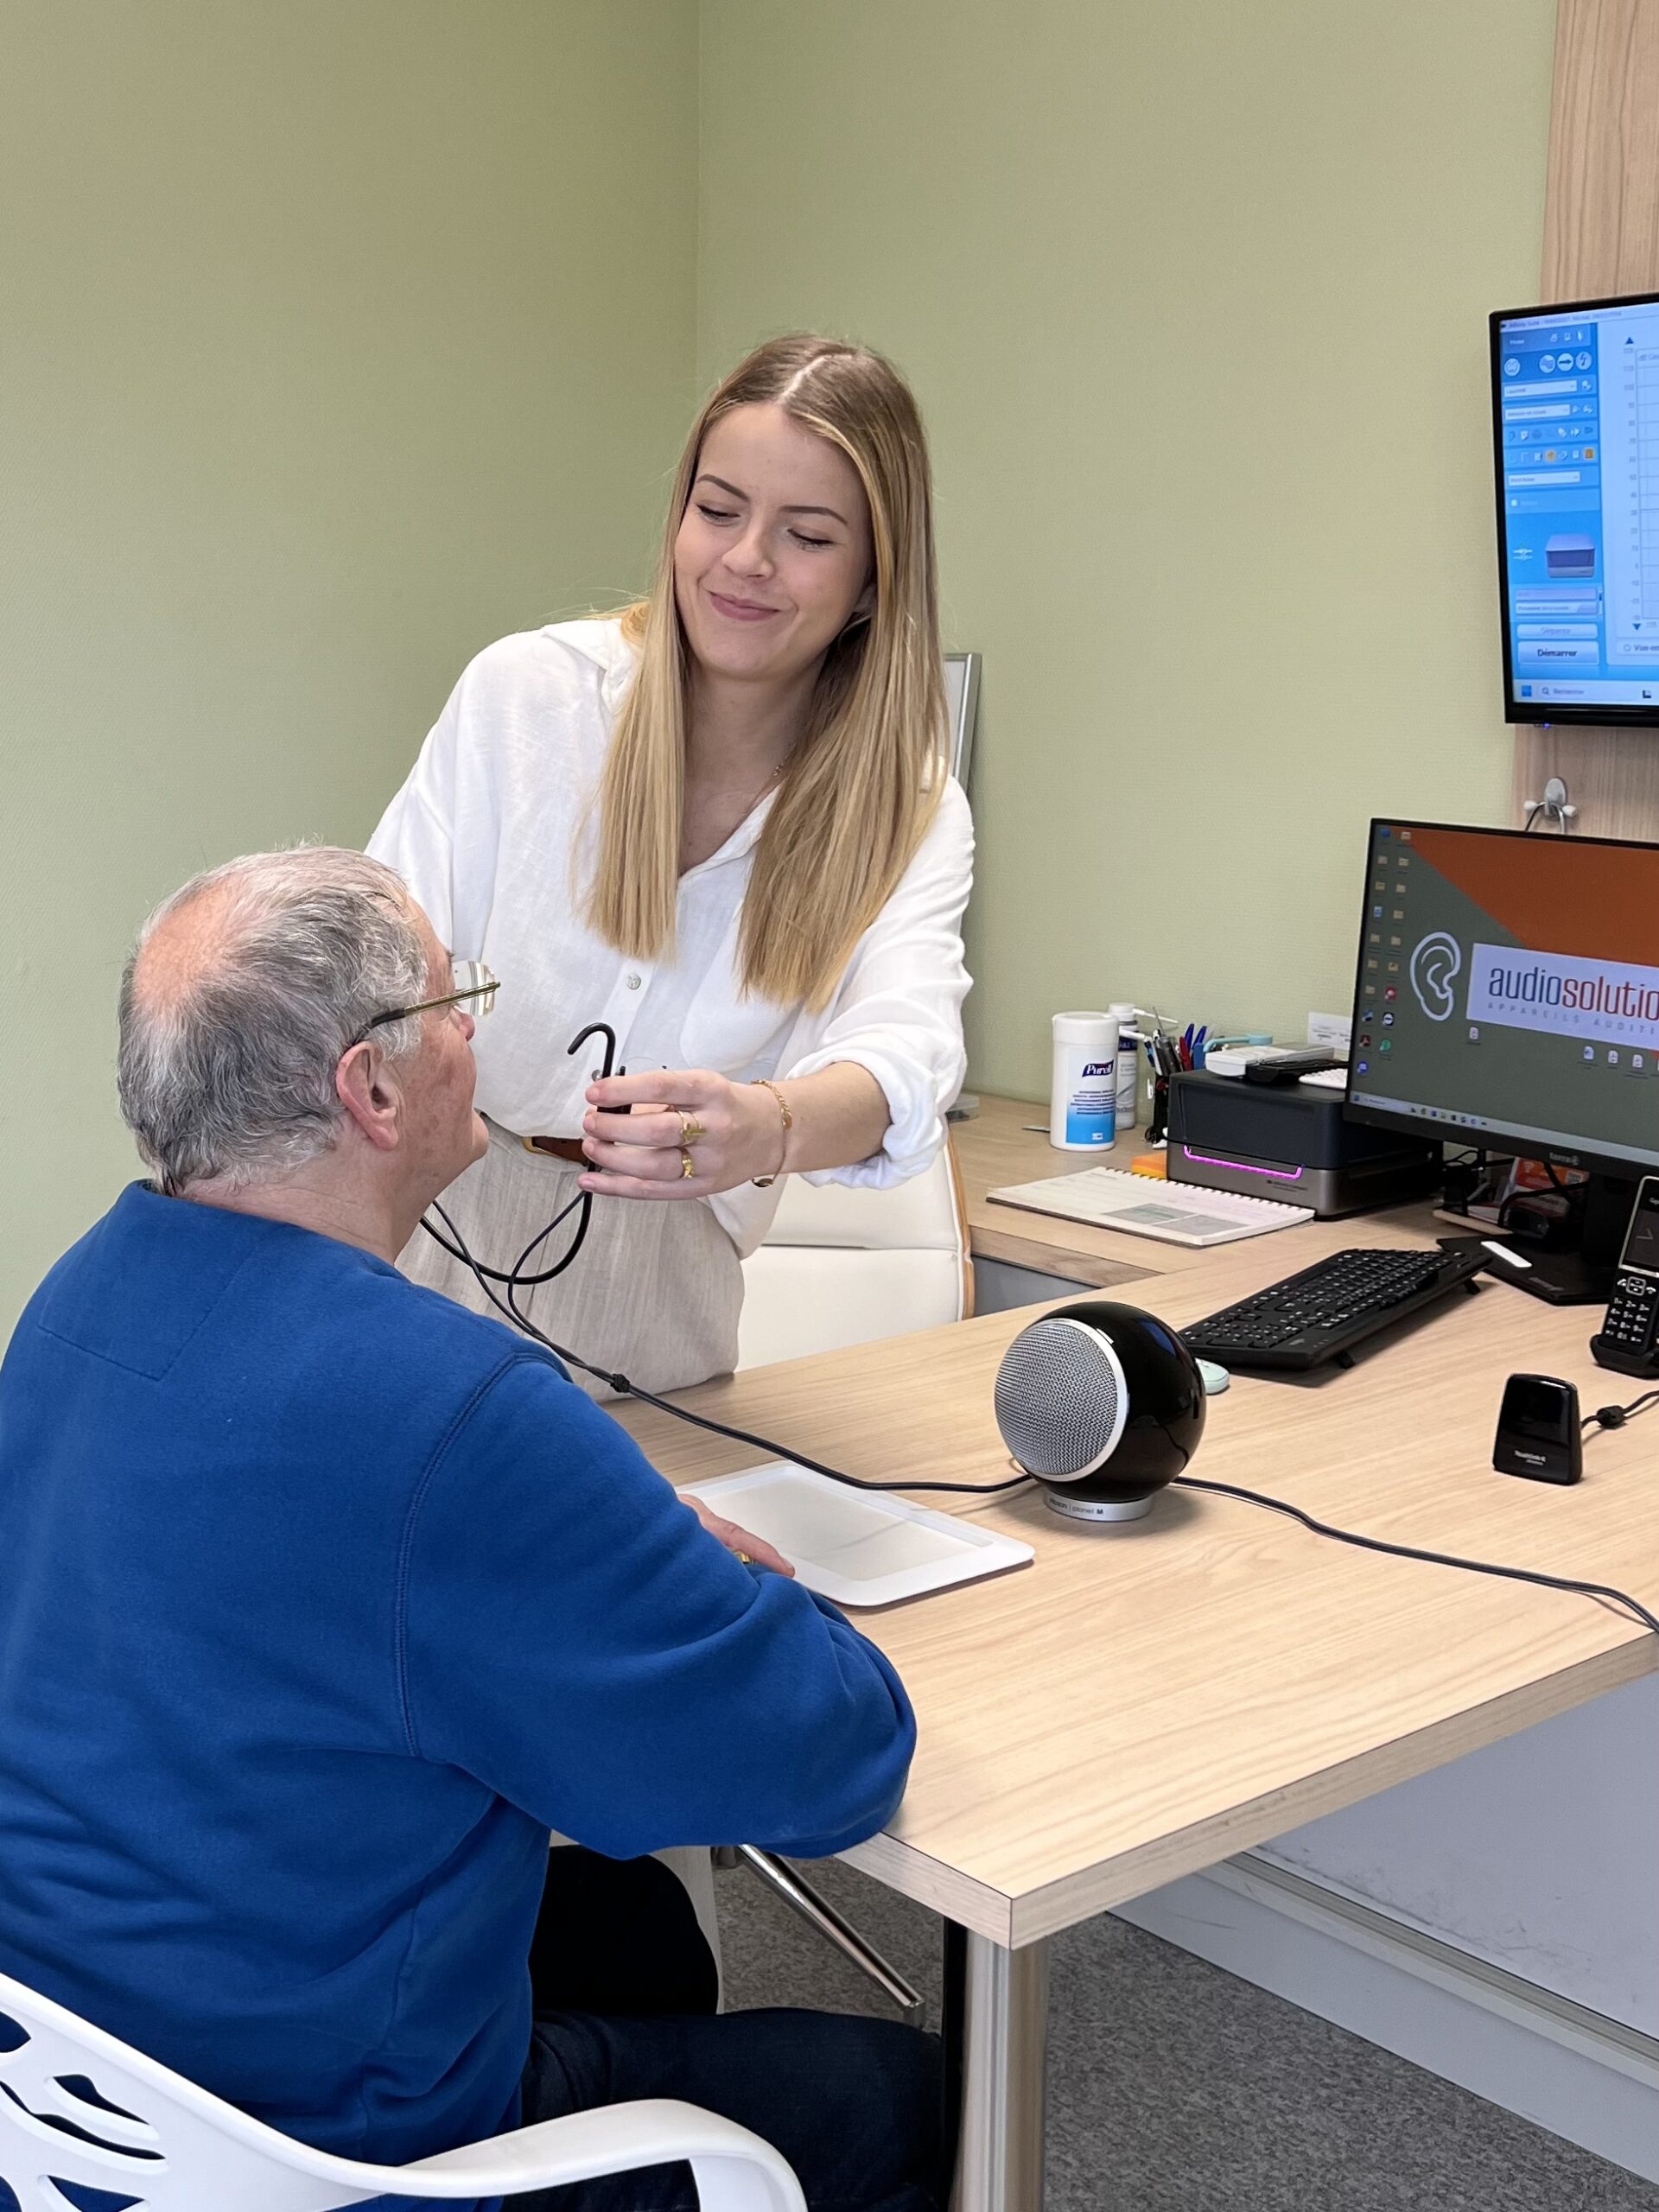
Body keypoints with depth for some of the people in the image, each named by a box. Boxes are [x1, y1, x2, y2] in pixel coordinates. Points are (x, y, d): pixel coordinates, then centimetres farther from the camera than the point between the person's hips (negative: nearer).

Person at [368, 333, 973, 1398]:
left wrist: (770, 1127, -42)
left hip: (658, 1301, 1)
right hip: (436, 1242, 0)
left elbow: (909, 1044, -19)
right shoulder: (523, 692, -3)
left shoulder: (910, 818, -1)